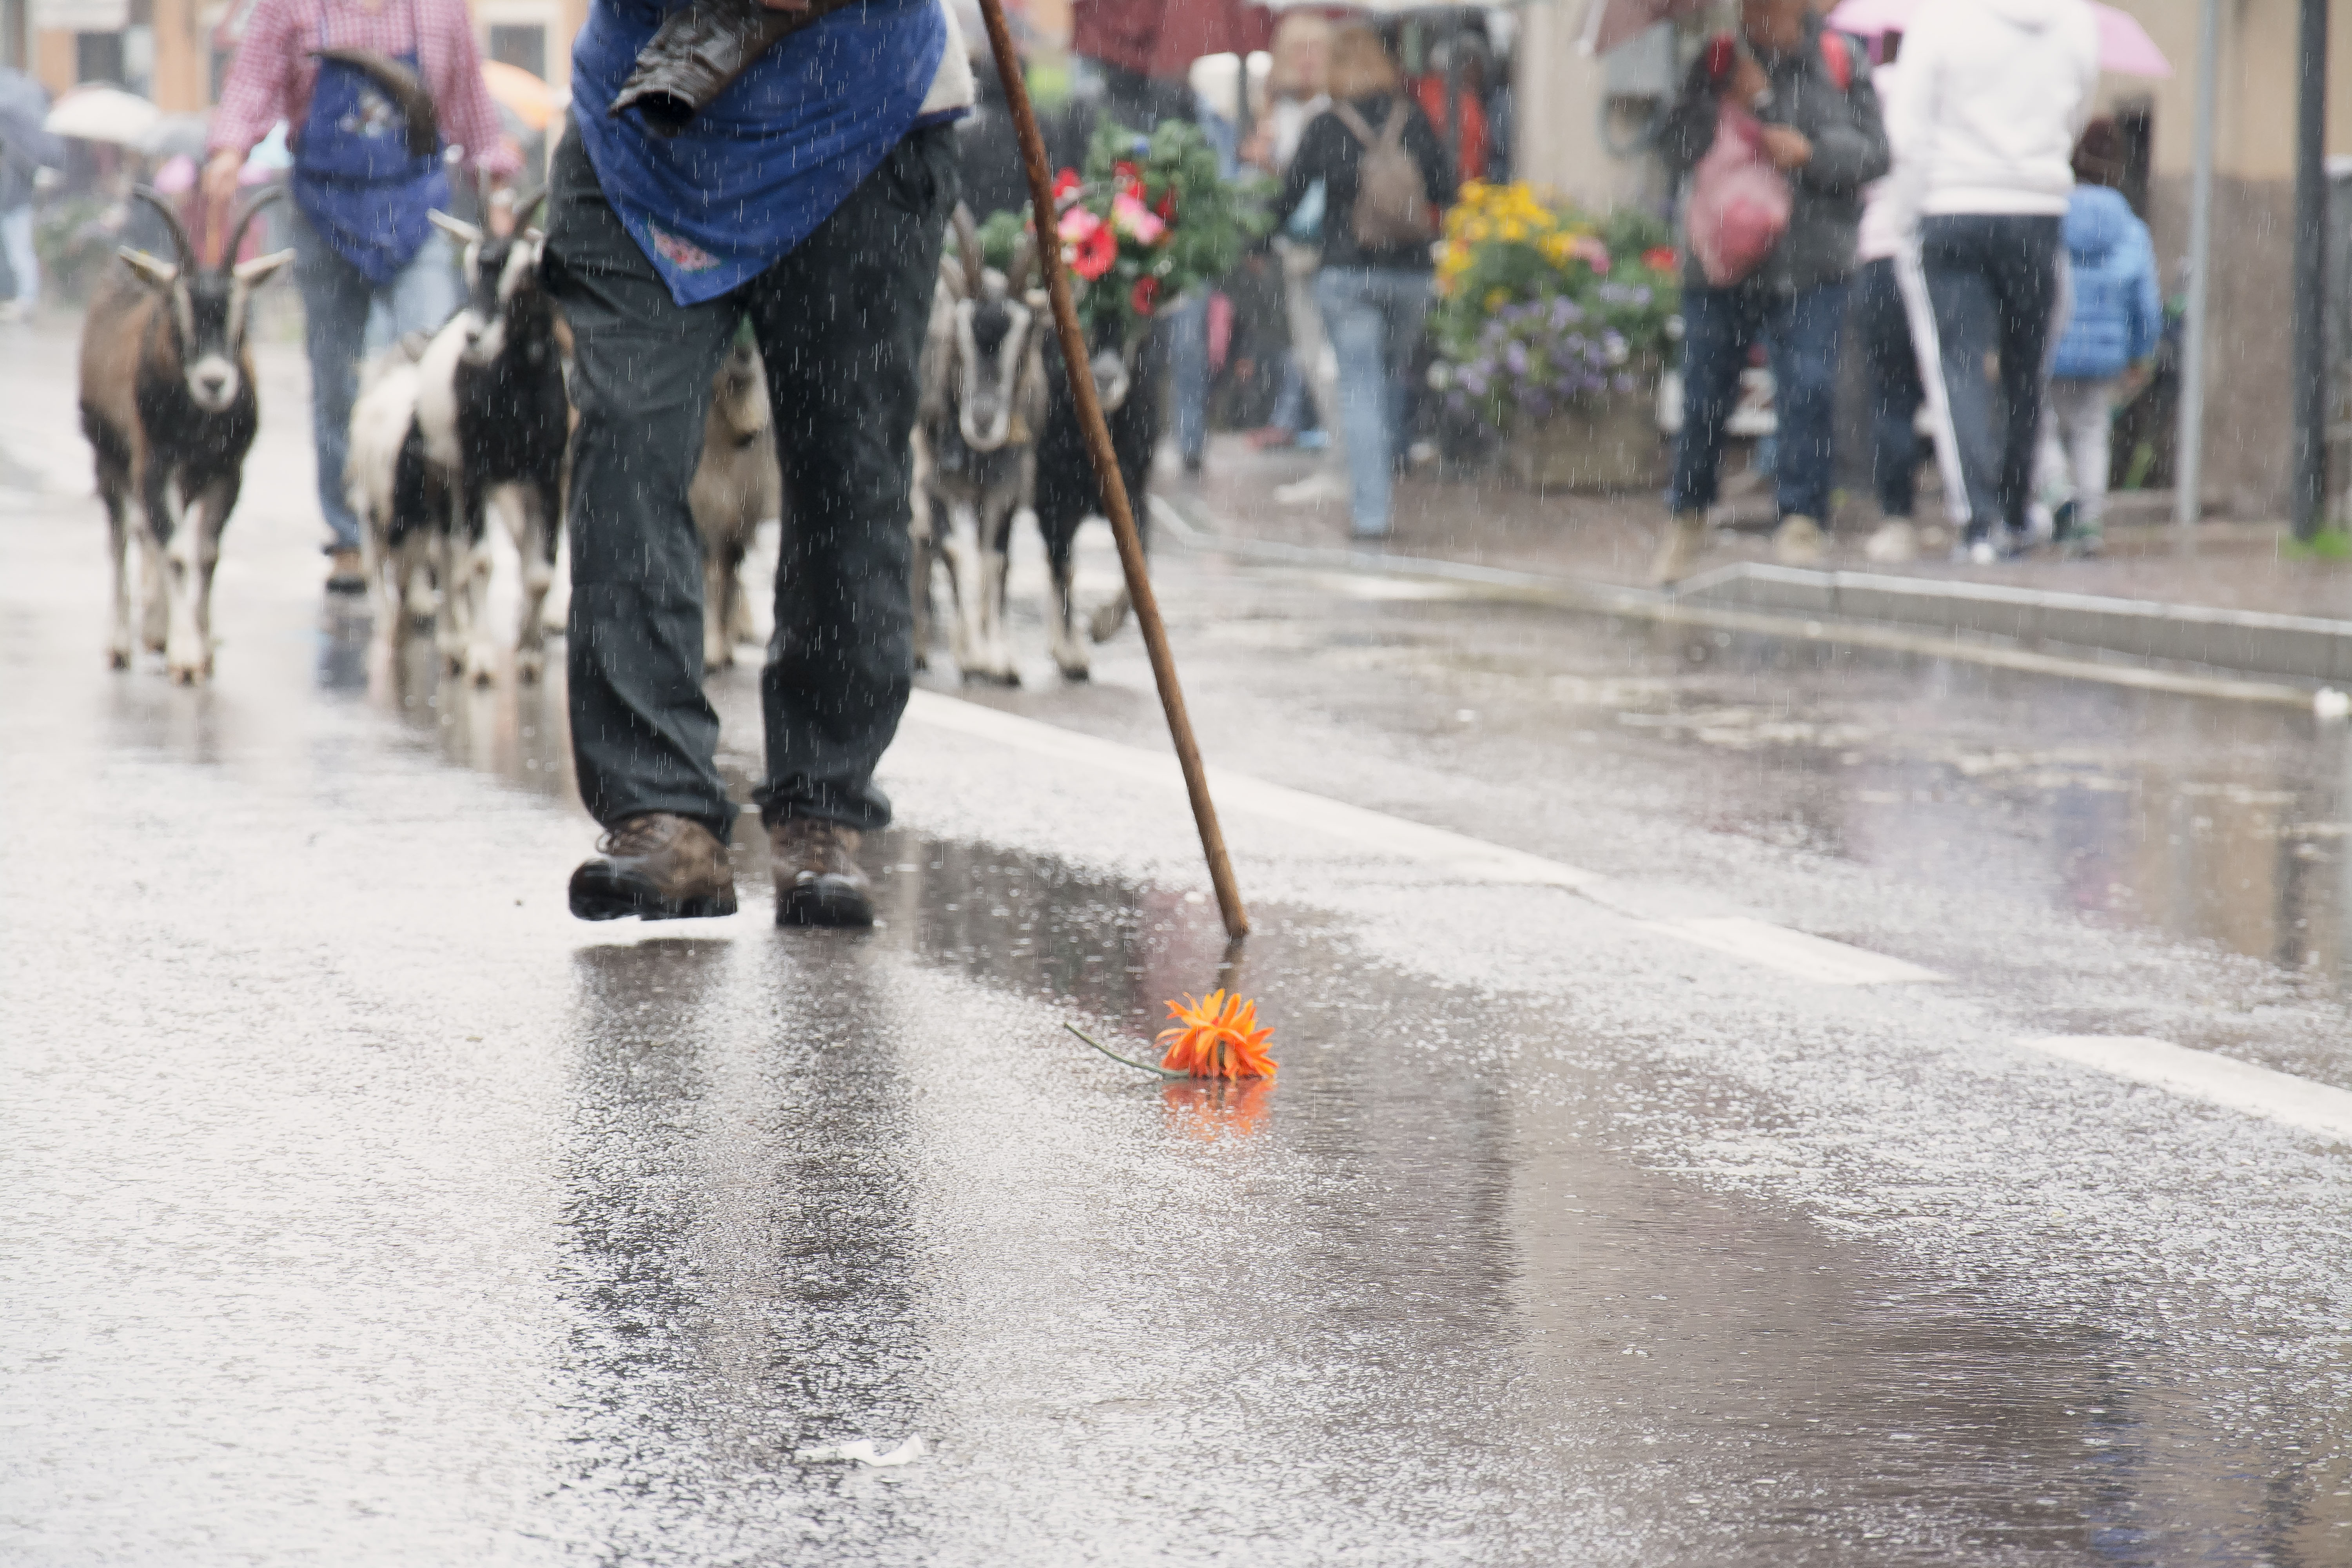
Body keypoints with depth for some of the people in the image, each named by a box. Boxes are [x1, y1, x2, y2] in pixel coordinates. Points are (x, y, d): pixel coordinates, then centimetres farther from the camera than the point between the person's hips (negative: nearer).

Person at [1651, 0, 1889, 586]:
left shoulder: (1841, 61, 3)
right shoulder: (1718, 63, 5)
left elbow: (1874, 151, 1)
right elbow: (1676, 143, -3)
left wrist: (1810, 151, -14)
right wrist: (1735, 103, -14)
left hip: (1810, 267, -1)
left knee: (1807, 393, -10)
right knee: (1704, 394, 8)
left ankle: (1801, 521, -1)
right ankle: (1688, 520, 26)